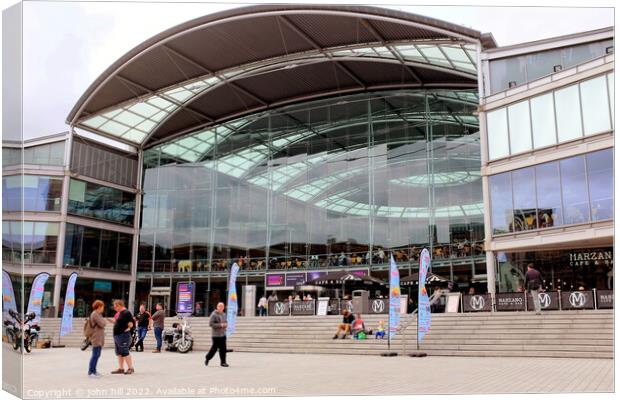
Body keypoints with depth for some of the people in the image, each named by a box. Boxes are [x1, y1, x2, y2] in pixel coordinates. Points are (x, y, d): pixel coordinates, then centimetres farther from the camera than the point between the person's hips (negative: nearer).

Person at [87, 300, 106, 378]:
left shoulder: (97, 314, 18)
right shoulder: (95, 314, -15)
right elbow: (102, 324, -18)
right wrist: (103, 319, -1)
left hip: (99, 338, 11)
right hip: (96, 337, -11)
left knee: (97, 354, 15)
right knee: (95, 355, -8)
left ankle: (93, 371, 22)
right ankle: (91, 372, -4)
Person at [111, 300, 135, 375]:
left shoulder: (126, 313, -16)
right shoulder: (120, 313, 16)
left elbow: (130, 324, -19)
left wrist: (126, 330, -13)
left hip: (123, 335, -11)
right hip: (117, 335, 11)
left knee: (125, 352, -8)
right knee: (119, 353, 14)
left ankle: (130, 368, -2)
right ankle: (121, 368, 22)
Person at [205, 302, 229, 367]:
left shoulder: (224, 314, 14)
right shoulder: (214, 314, -10)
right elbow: (210, 324, -17)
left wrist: (226, 325, 2)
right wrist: (220, 325, -20)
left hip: (223, 334, 6)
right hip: (216, 335, -6)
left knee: (223, 349, 2)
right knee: (214, 348, 1)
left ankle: (223, 362, 7)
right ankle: (207, 358, 23)